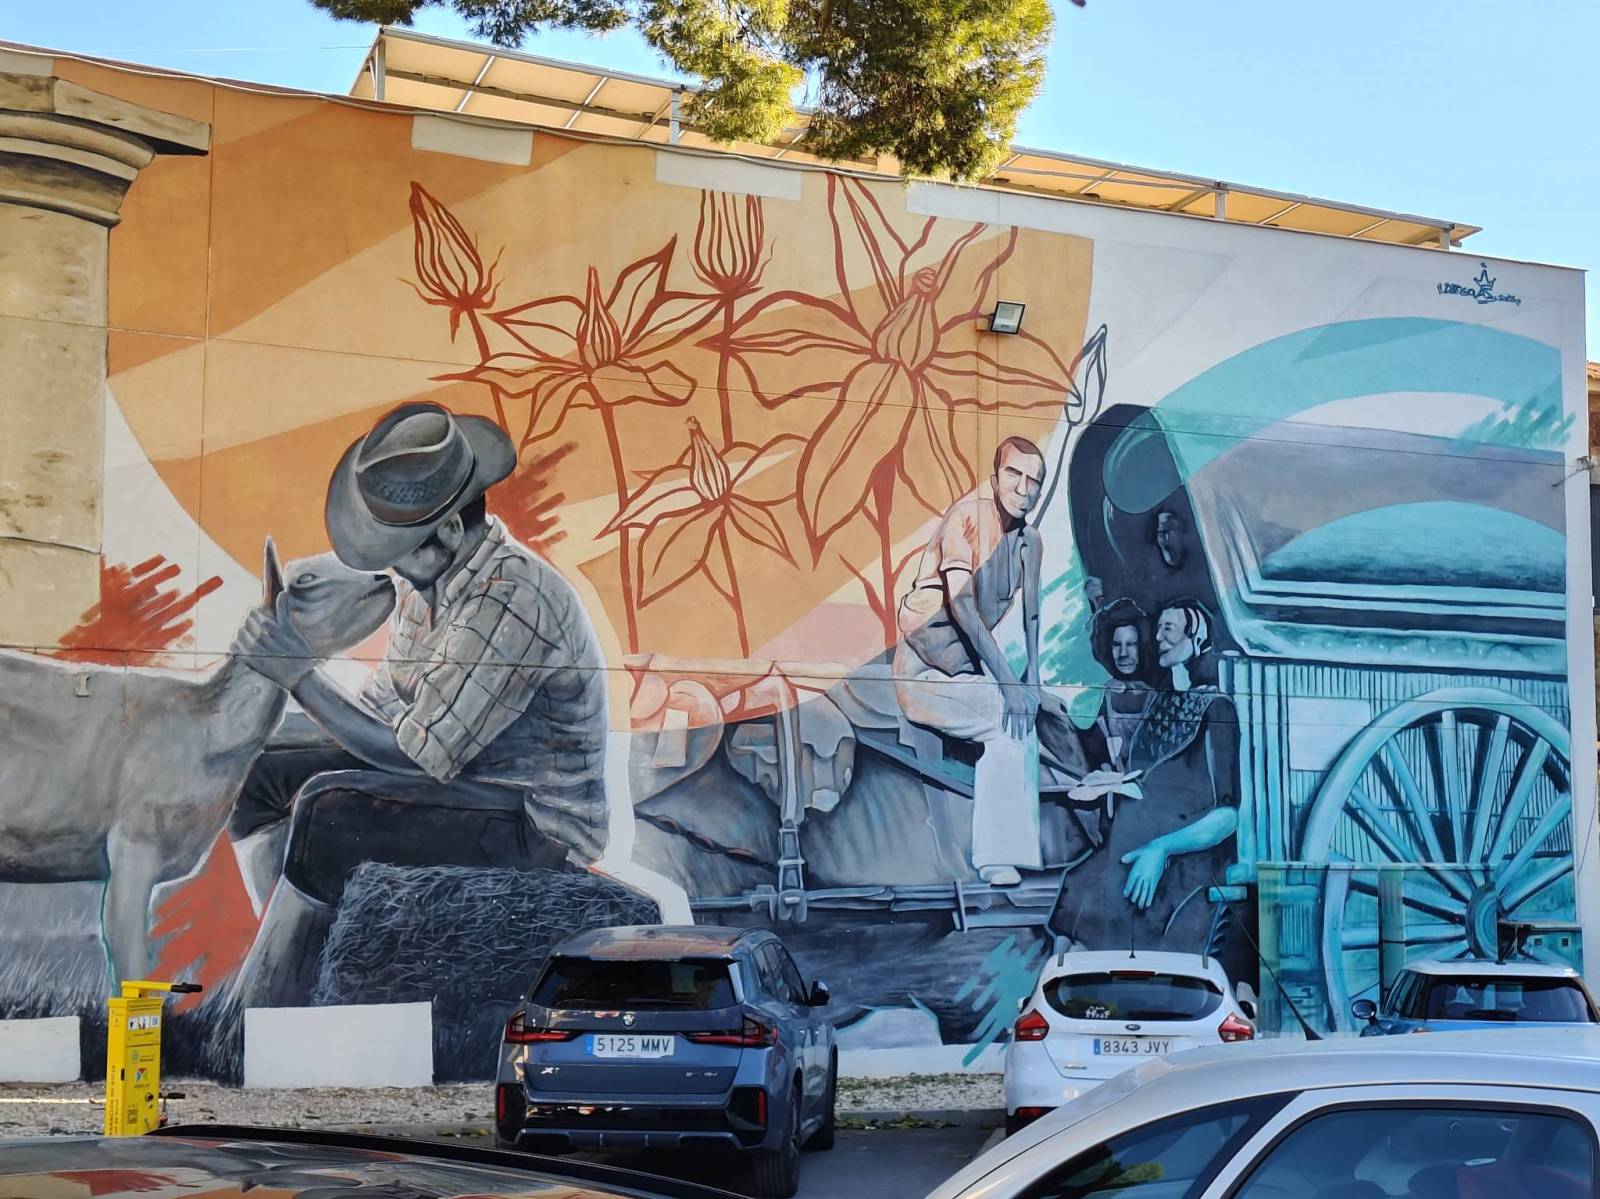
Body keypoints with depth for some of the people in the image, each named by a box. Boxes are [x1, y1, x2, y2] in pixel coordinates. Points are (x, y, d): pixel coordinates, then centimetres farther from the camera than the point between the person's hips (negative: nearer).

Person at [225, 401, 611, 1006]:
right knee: (259, 778, 4)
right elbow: (382, 710, 12)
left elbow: (414, 753, -25)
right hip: (461, 779, 10)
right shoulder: (429, 573, 2)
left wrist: (300, 675, -23)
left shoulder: (510, 599, -27)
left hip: (539, 819, -10)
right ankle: (300, 971, 1)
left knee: (329, 810, -27)